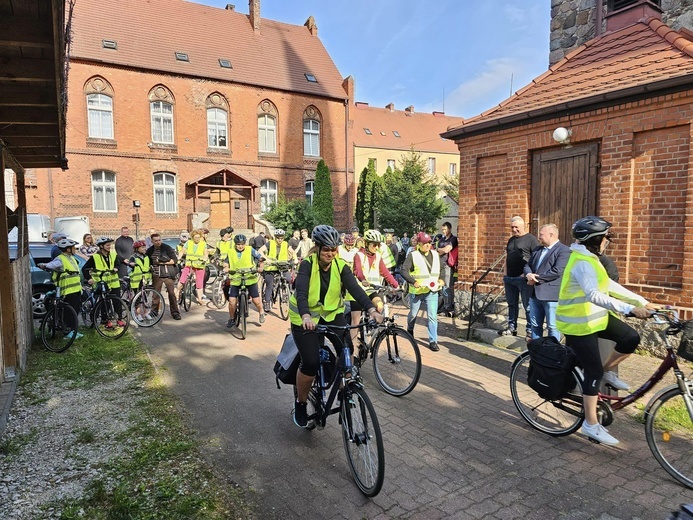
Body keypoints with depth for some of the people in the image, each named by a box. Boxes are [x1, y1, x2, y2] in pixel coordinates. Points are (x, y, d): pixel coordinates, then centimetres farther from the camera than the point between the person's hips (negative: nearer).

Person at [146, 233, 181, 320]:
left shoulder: (167, 248, -5)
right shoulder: (150, 251, 8)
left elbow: (175, 260, -8)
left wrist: (164, 262, -15)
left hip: (168, 274, -3)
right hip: (156, 275, 3)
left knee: (172, 294, -3)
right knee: (155, 294, 7)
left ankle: (175, 312, 4)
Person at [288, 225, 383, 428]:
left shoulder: (341, 266, -10)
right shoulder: (307, 265, -17)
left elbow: (355, 288, -22)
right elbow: (301, 293, -31)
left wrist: (371, 310, -39)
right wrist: (306, 316, -50)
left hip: (331, 314, 3)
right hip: (305, 318, -3)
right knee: (311, 363, -14)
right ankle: (301, 402, 13)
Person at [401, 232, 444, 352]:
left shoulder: (436, 255, 7)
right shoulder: (413, 255, -8)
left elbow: (441, 269, 21)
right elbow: (403, 271, -14)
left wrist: (440, 279, 4)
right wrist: (413, 282, -23)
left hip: (432, 291, 2)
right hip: (416, 291, -2)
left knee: (433, 316, -4)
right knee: (413, 314, 17)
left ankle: (433, 341, 3)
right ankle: (409, 331, 45)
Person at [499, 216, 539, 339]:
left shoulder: (531, 239, -5)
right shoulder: (511, 240, 18)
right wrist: (505, 275, 15)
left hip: (523, 278, -7)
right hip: (509, 278, 7)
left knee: (528, 306, -2)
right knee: (512, 304, 14)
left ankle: (530, 331, 5)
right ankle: (511, 328, 23)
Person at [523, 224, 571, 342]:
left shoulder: (564, 250, -10)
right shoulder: (537, 250, 17)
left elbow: (556, 272, -20)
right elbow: (527, 265, 14)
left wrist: (537, 278, -15)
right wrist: (529, 274, -9)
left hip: (551, 295, -8)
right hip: (535, 293, 8)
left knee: (552, 326, 2)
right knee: (535, 325, 16)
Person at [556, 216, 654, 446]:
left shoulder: (589, 258, 9)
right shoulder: (583, 263, -24)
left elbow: (610, 286, 12)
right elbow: (594, 295, -38)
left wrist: (641, 301, 8)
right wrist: (629, 308, -44)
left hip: (594, 317, 9)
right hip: (579, 323, -9)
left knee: (631, 338, 1)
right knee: (594, 371, -4)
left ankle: (608, 371, 24)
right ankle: (591, 425, 9)